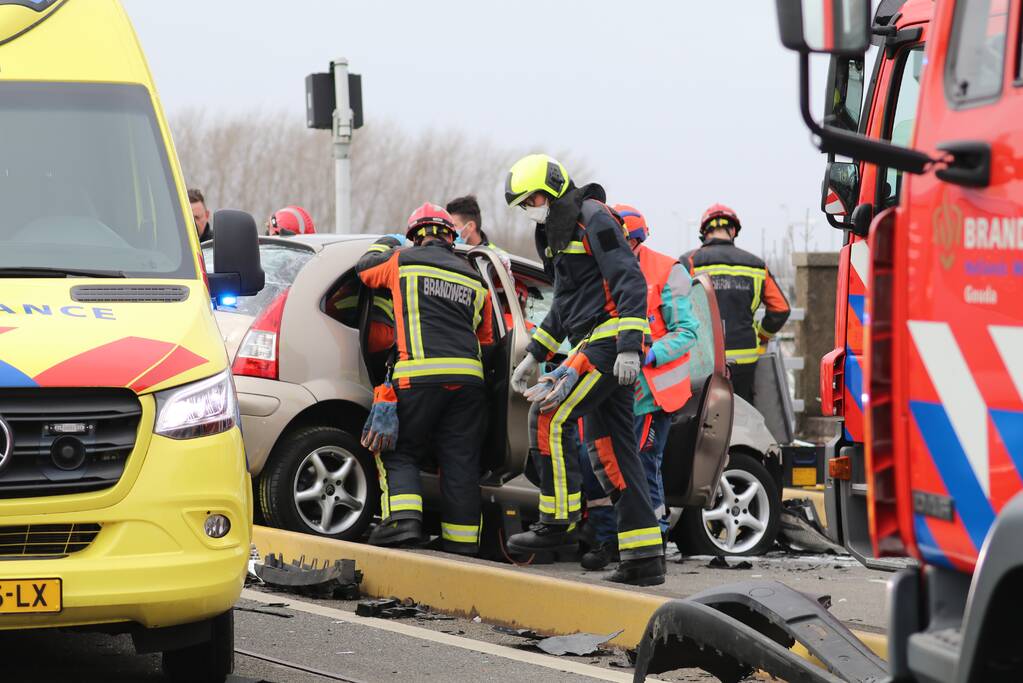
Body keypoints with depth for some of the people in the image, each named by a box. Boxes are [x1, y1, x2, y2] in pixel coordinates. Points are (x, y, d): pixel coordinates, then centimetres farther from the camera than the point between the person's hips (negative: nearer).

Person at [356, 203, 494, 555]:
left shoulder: (403, 261, 8)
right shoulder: (475, 281, 21)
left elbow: (364, 269, 28)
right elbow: (485, 338, 26)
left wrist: (385, 245, 46)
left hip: (420, 375, -4)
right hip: (468, 376, 4)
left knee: (399, 452, 7)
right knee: (460, 461, 7)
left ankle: (403, 518, -14)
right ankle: (462, 540, 6)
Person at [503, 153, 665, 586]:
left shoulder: (594, 219, -9)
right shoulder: (559, 233, 21)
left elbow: (631, 283, -17)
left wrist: (629, 348, -25)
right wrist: (534, 355, 27)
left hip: (608, 340, -10)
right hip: (594, 345, 10)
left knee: (549, 417, -15)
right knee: (611, 450, 5)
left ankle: (558, 524, -12)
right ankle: (643, 558, 3)